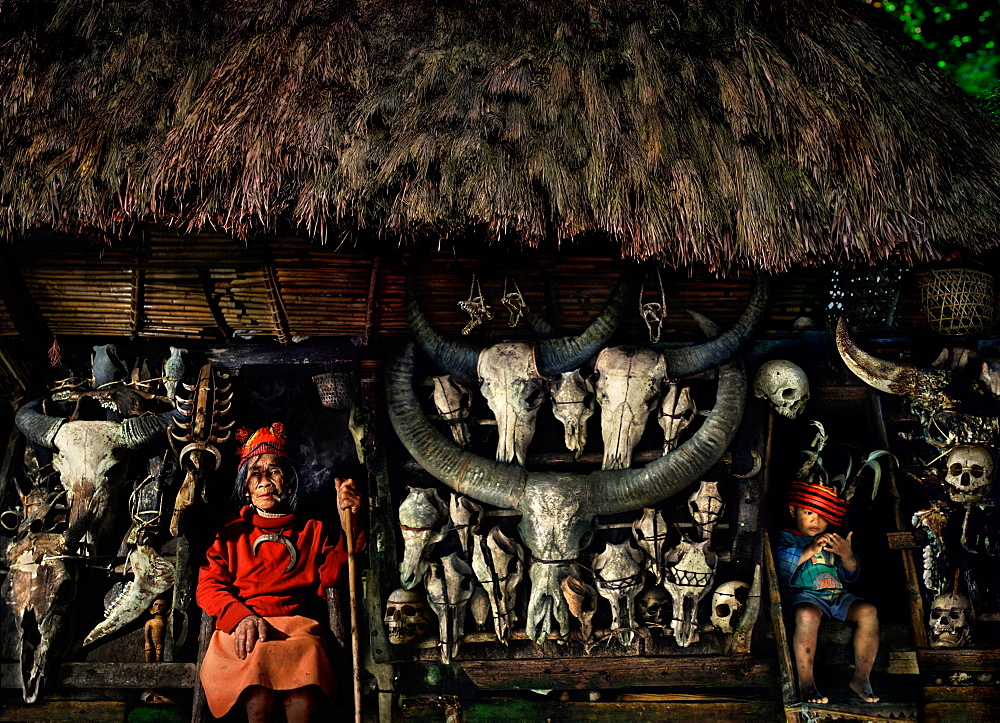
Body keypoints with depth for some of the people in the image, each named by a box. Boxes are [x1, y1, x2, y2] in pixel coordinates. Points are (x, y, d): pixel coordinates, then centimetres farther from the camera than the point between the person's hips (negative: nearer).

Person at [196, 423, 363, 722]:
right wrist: (242, 617, -11)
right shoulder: (230, 532, 24)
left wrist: (348, 525, -3)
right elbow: (208, 586, 10)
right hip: (241, 631, 0)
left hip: (298, 627, 0)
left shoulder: (312, 531, 25)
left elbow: (331, 579, 8)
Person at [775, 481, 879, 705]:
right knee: (807, 615, -39)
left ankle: (861, 678, -13)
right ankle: (806, 684, -29)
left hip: (837, 594, 5)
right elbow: (781, 562, -10)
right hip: (804, 594, -5)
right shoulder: (787, 538, 11)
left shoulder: (832, 541, 26)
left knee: (868, 611, -23)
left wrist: (847, 555, -2)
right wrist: (810, 550, -19)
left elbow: (851, 575, 20)